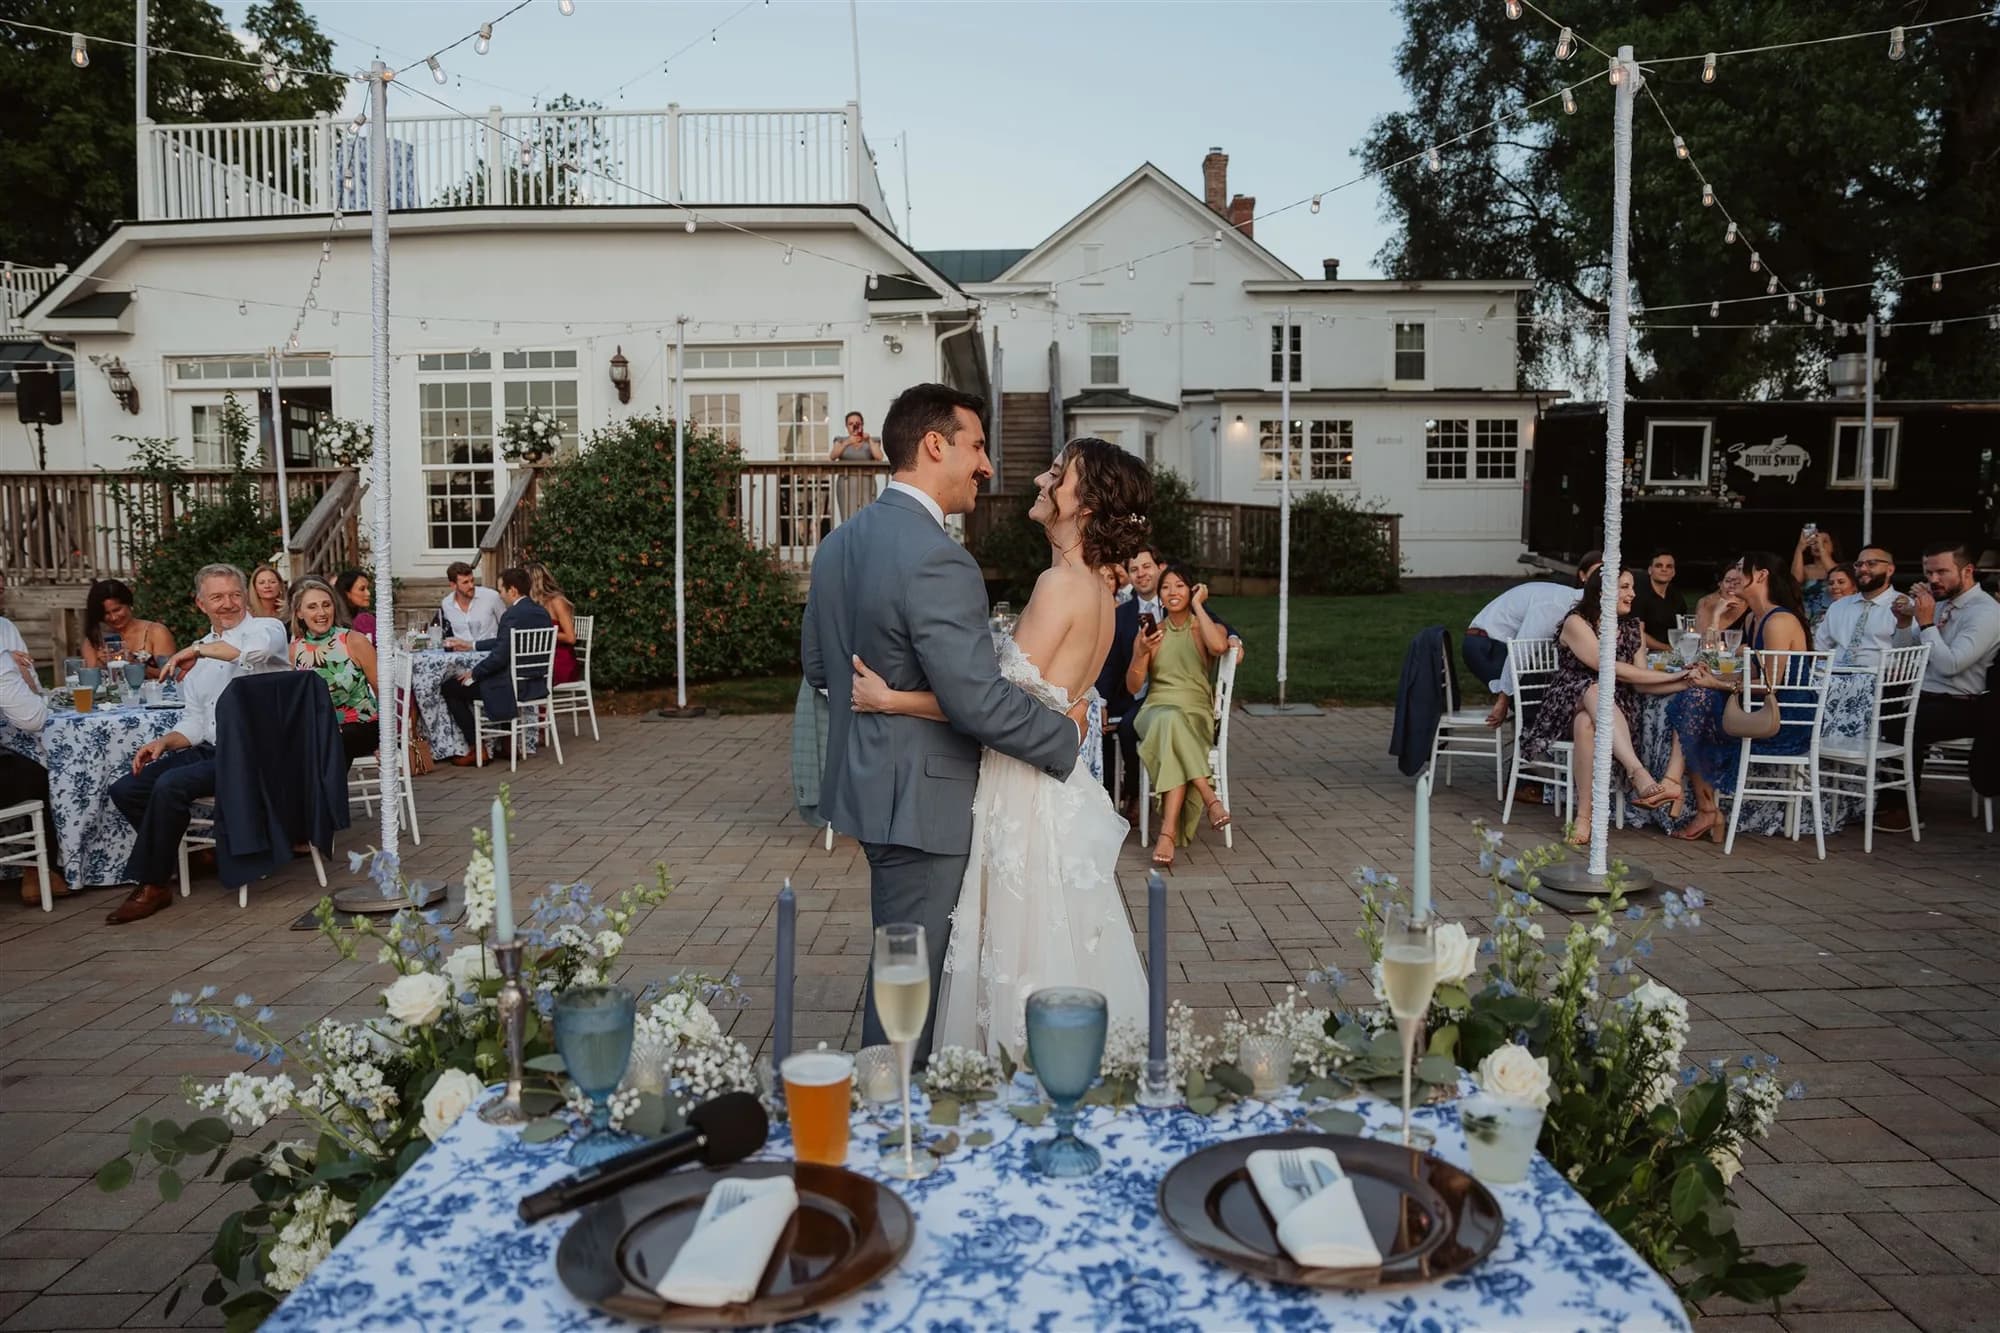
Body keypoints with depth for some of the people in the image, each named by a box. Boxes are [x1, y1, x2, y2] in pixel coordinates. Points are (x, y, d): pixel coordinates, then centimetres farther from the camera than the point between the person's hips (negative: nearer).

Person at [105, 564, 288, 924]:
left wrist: (198, 649, -18)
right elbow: (194, 722, 18)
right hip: (209, 750, 8)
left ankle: (151, 886, -11)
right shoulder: (198, 657, 19)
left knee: (170, 784, -25)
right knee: (125, 790, -1)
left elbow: (256, 649, -29)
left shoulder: (268, 628, -2)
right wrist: (165, 742, -2)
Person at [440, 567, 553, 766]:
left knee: (449, 688, 5)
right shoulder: (542, 613, 8)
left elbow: (499, 656, -22)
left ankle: (476, 748, 6)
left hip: (512, 686, -9)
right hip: (538, 684, 9)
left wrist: (473, 673, -6)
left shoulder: (513, 615, -19)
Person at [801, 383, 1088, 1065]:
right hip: (920, 797, -10)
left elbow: (816, 661, 16)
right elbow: (979, 699, -27)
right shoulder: (936, 557, -24)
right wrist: (1067, 734, -12)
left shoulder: (840, 541, 6)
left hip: (863, 778, 10)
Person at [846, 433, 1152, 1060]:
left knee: (1031, 968, 4)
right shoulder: (1097, 590, 10)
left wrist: (890, 699, -15)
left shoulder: (1061, 584, -18)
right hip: (1056, 790, 9)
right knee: (1059, 962, 18)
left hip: (1030, 798, -9)